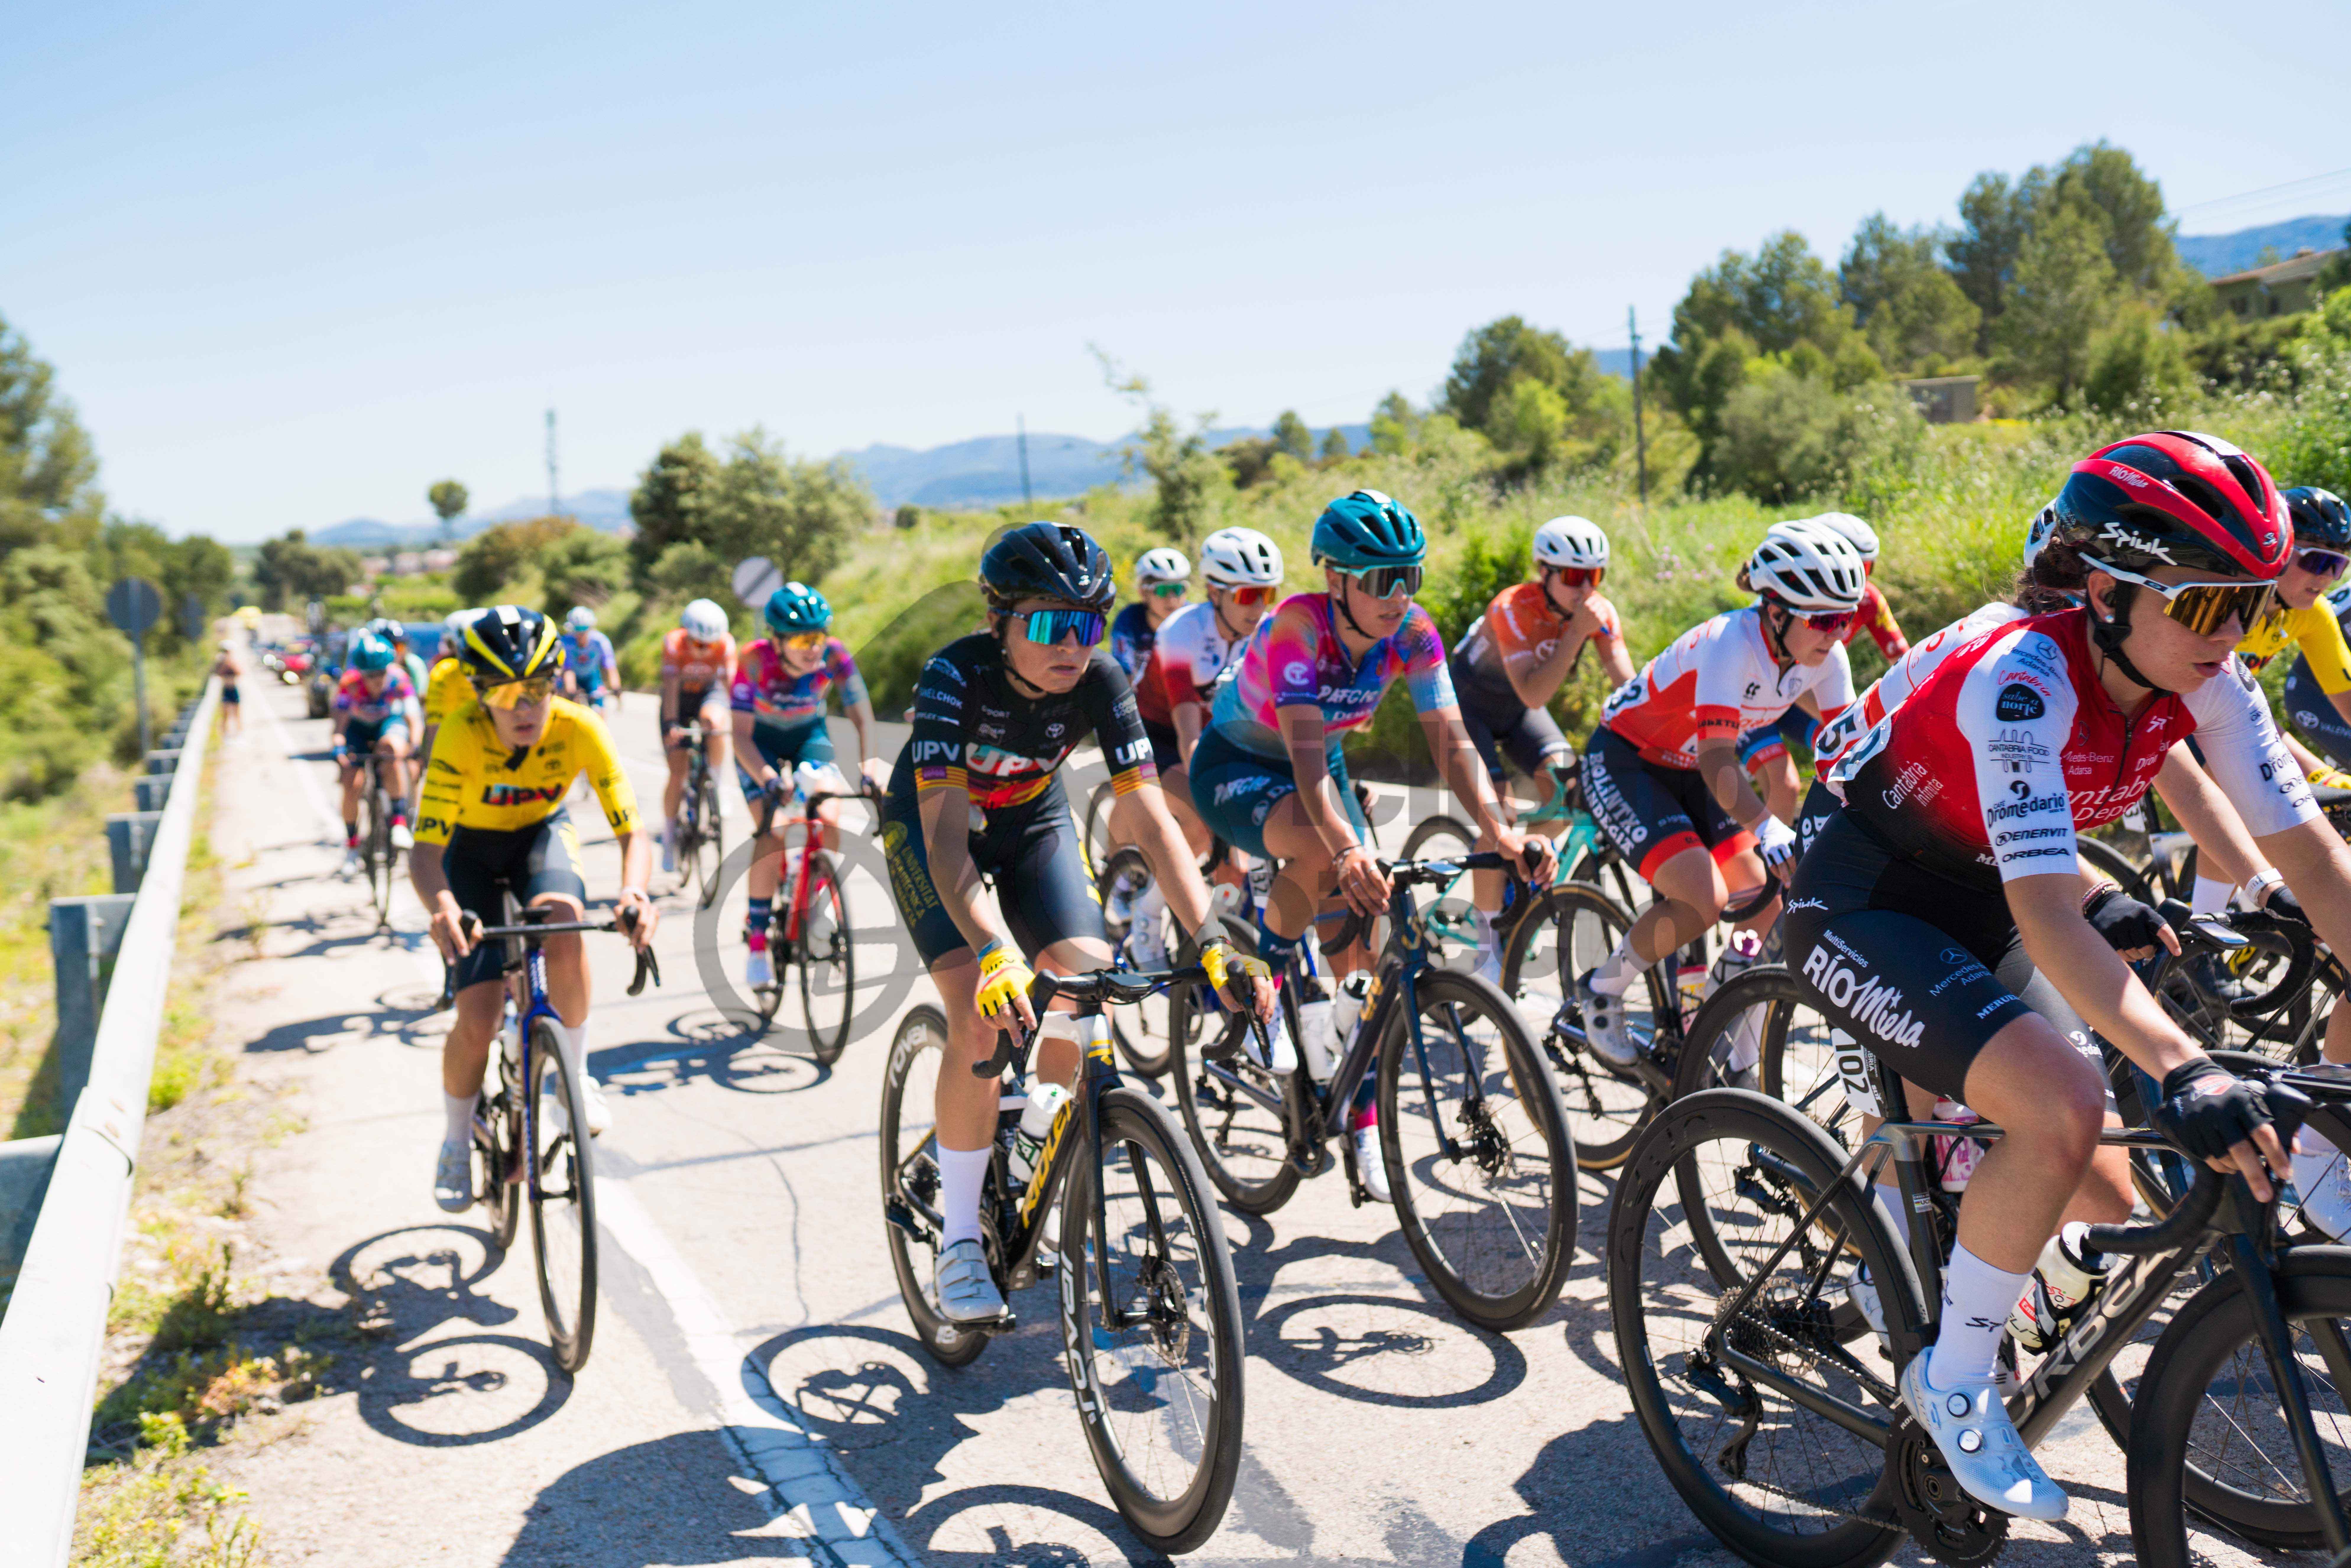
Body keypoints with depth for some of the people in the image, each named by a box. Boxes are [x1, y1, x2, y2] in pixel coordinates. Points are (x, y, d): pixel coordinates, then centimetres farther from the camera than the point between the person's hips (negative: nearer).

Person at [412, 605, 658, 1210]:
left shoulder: (580, 729, -29)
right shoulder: (461, 736, -33)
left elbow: (632, 832, -30)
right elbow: (426, 849, -35)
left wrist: (635, 893, -52)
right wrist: (443, 905, -58)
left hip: (543, 833, 1)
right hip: (474, 848, -1)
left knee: (564, 922, -35)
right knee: (477, 1020, -12)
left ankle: (576, 1075, -13)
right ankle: (456, 1140, 18)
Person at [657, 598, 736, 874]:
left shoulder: (726, 643, -25)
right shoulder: (674, 643, -28)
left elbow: (730, 680, -33)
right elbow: (670, 685, -34)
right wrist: (671, 724, -44)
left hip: (709, 692, 1)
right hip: (680, 698, -1)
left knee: (713, 720, -37)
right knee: (678, 771, -8)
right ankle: (669, 836, 6)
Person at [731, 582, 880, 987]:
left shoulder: (834, 655, -27)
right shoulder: (755, 661, -31)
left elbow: (862, 717, -26)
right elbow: (741, 734, -32)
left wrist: (868, 770, -41)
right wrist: (769, 780, -48)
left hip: (809, 735, 2)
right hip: (761, 743, -2)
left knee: (829, 821, -20)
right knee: (774, 833, -21)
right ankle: (757, 941, -8)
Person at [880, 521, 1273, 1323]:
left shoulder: (1101, 682, -24)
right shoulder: (955, 675, -33)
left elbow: (1149, 815, -28)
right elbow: (946, 833, -40)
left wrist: (1212, 942, -39)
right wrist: (994, 954, -55)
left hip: (1033, 821, 4)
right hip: (928, 824, -3)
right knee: (981, 1016, -22)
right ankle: (959, 1240, -7)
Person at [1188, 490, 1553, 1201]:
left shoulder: (1413, 634, -19)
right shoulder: (1298, 625, -33)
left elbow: (1452, 741, -23)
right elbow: (1307, 755, -42)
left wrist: (1498, 829, -41)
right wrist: (1347, 851, -58)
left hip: (1320, 764, 5)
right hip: (1236, 764, -5)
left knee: (1361, 932, -7)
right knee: (1323, 854, -37)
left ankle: (1363, 1123, 6)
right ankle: (1265, 971, -7)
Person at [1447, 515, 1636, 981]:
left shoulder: (1600, 613, -16)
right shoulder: (1514, 608, -32)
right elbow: (1533, 694, -41)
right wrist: (1576, 633, -45)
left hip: (1518, 711, 5)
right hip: (1470, 702, -5)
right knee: (1497, 814, -18)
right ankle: (1489, 941, -7)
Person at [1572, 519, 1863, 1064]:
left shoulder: (1823, 655, -11)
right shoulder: (1731, 643, -32)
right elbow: (1717, 759, -40)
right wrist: (1770, 832, -53)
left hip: (1687, 772, 7)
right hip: (1623, 762, -7)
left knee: (1762, 903, -5)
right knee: (1704, 900, -24)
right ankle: (1602, 990, 1)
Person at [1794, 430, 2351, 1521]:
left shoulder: (2202, 684, -10)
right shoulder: (2024, 679, -31)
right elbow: (2048, 916, -37)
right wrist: (2182, 1070, -47)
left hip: (1972, 909, 8)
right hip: (1863, 910, -7)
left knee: (2106, 1207, 2)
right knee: (2066, 1106, -29)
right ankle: (1955, 1382, -8)